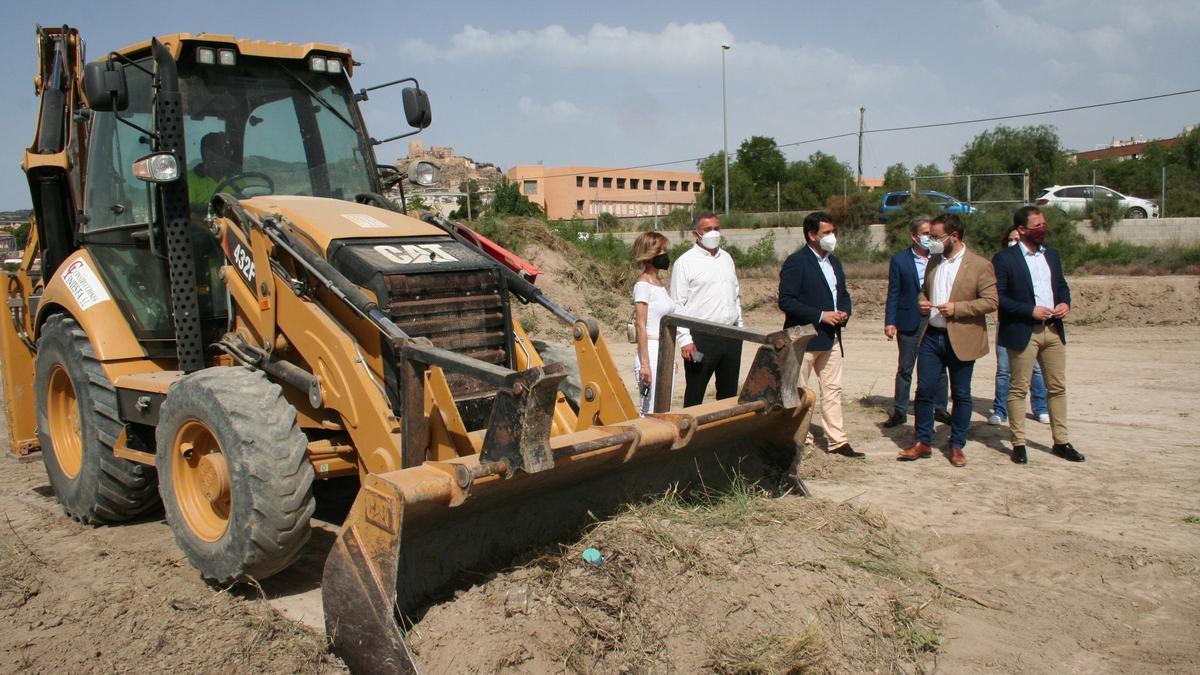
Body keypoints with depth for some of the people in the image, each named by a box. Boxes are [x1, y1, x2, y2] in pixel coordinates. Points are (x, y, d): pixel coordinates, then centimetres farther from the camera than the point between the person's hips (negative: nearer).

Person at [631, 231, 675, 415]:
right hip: (651, 353, -9)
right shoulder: (643, 284, -11)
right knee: (650, 412, -6)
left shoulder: (659, 282, 14)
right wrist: (645, 363, -19)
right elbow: (640, 324, -15)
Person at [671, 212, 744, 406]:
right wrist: (685, 339, -15)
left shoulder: (727, 258, 15)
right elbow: (677, 305, -9)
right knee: (694, 397, -2)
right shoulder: (685, 262, -5)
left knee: (729, 393, 13)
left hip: (731, 336, 6)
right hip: (701, 339, -6)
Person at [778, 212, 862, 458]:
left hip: (831, 338, 8)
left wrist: (844, 313, 1)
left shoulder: (834, 262, 14)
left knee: (833, 390, 9)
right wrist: (820, 315, -19)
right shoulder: (796, 262, -11)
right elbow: (785, 301, -18)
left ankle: (837, 441, 15)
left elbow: (843, 294, 24)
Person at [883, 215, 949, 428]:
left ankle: (940, 409, 23)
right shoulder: (900, 260, -2)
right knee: (905, 369, 6)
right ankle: (899, 411, 14)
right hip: (909, 324, -2)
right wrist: (889, 322, -8)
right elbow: (893, 293, -2)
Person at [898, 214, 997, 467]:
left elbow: (991, 301, -12)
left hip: (961, 340, -5)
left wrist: (957, 308, -20)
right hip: (931, 336, 5)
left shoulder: (980, 265, -8)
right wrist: (922, 302, 1)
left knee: (961, 396, 7)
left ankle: (957, 446, 19)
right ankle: (923, 442, 15)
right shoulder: (934, 261, 11)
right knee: (924, 391, 4)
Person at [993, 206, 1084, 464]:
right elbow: (997, 297, -12)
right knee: (1019, 389, 1)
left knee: (1057, 387, 10)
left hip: (1053, 329, 6)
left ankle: (1061, 441, 19)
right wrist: (1030, 310, -18)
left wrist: (1065, 303, -1)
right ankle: (1018, 444, 9)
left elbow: (1062, 285, 21)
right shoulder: (1004, 259, -8)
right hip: (1023, 332, -6)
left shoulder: (1051, 254, 13)